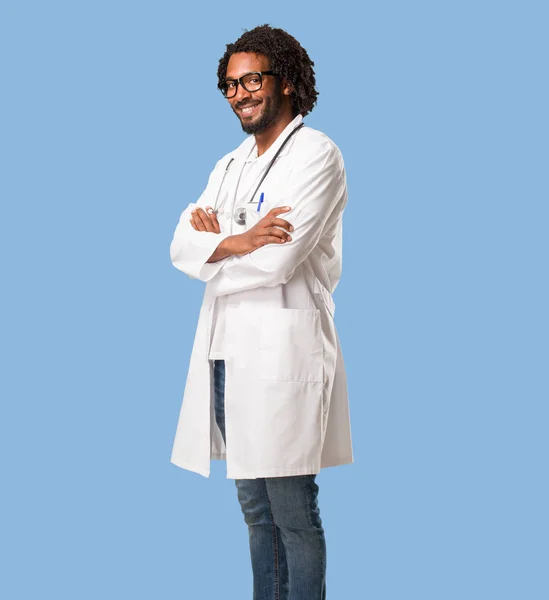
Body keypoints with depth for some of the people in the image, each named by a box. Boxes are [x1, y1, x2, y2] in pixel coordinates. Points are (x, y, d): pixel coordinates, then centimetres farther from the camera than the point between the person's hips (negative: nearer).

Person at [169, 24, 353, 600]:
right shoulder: (232, 164, 18)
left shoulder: (316, 154, -7)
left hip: (281, 353, -8)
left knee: (293, 517, 1)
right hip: (226, 352, 8)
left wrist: (213, 241, -4)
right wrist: (237, 241, -13)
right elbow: (182, 245, 7)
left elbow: (277, 260, -19)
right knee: (256, 510, 16)